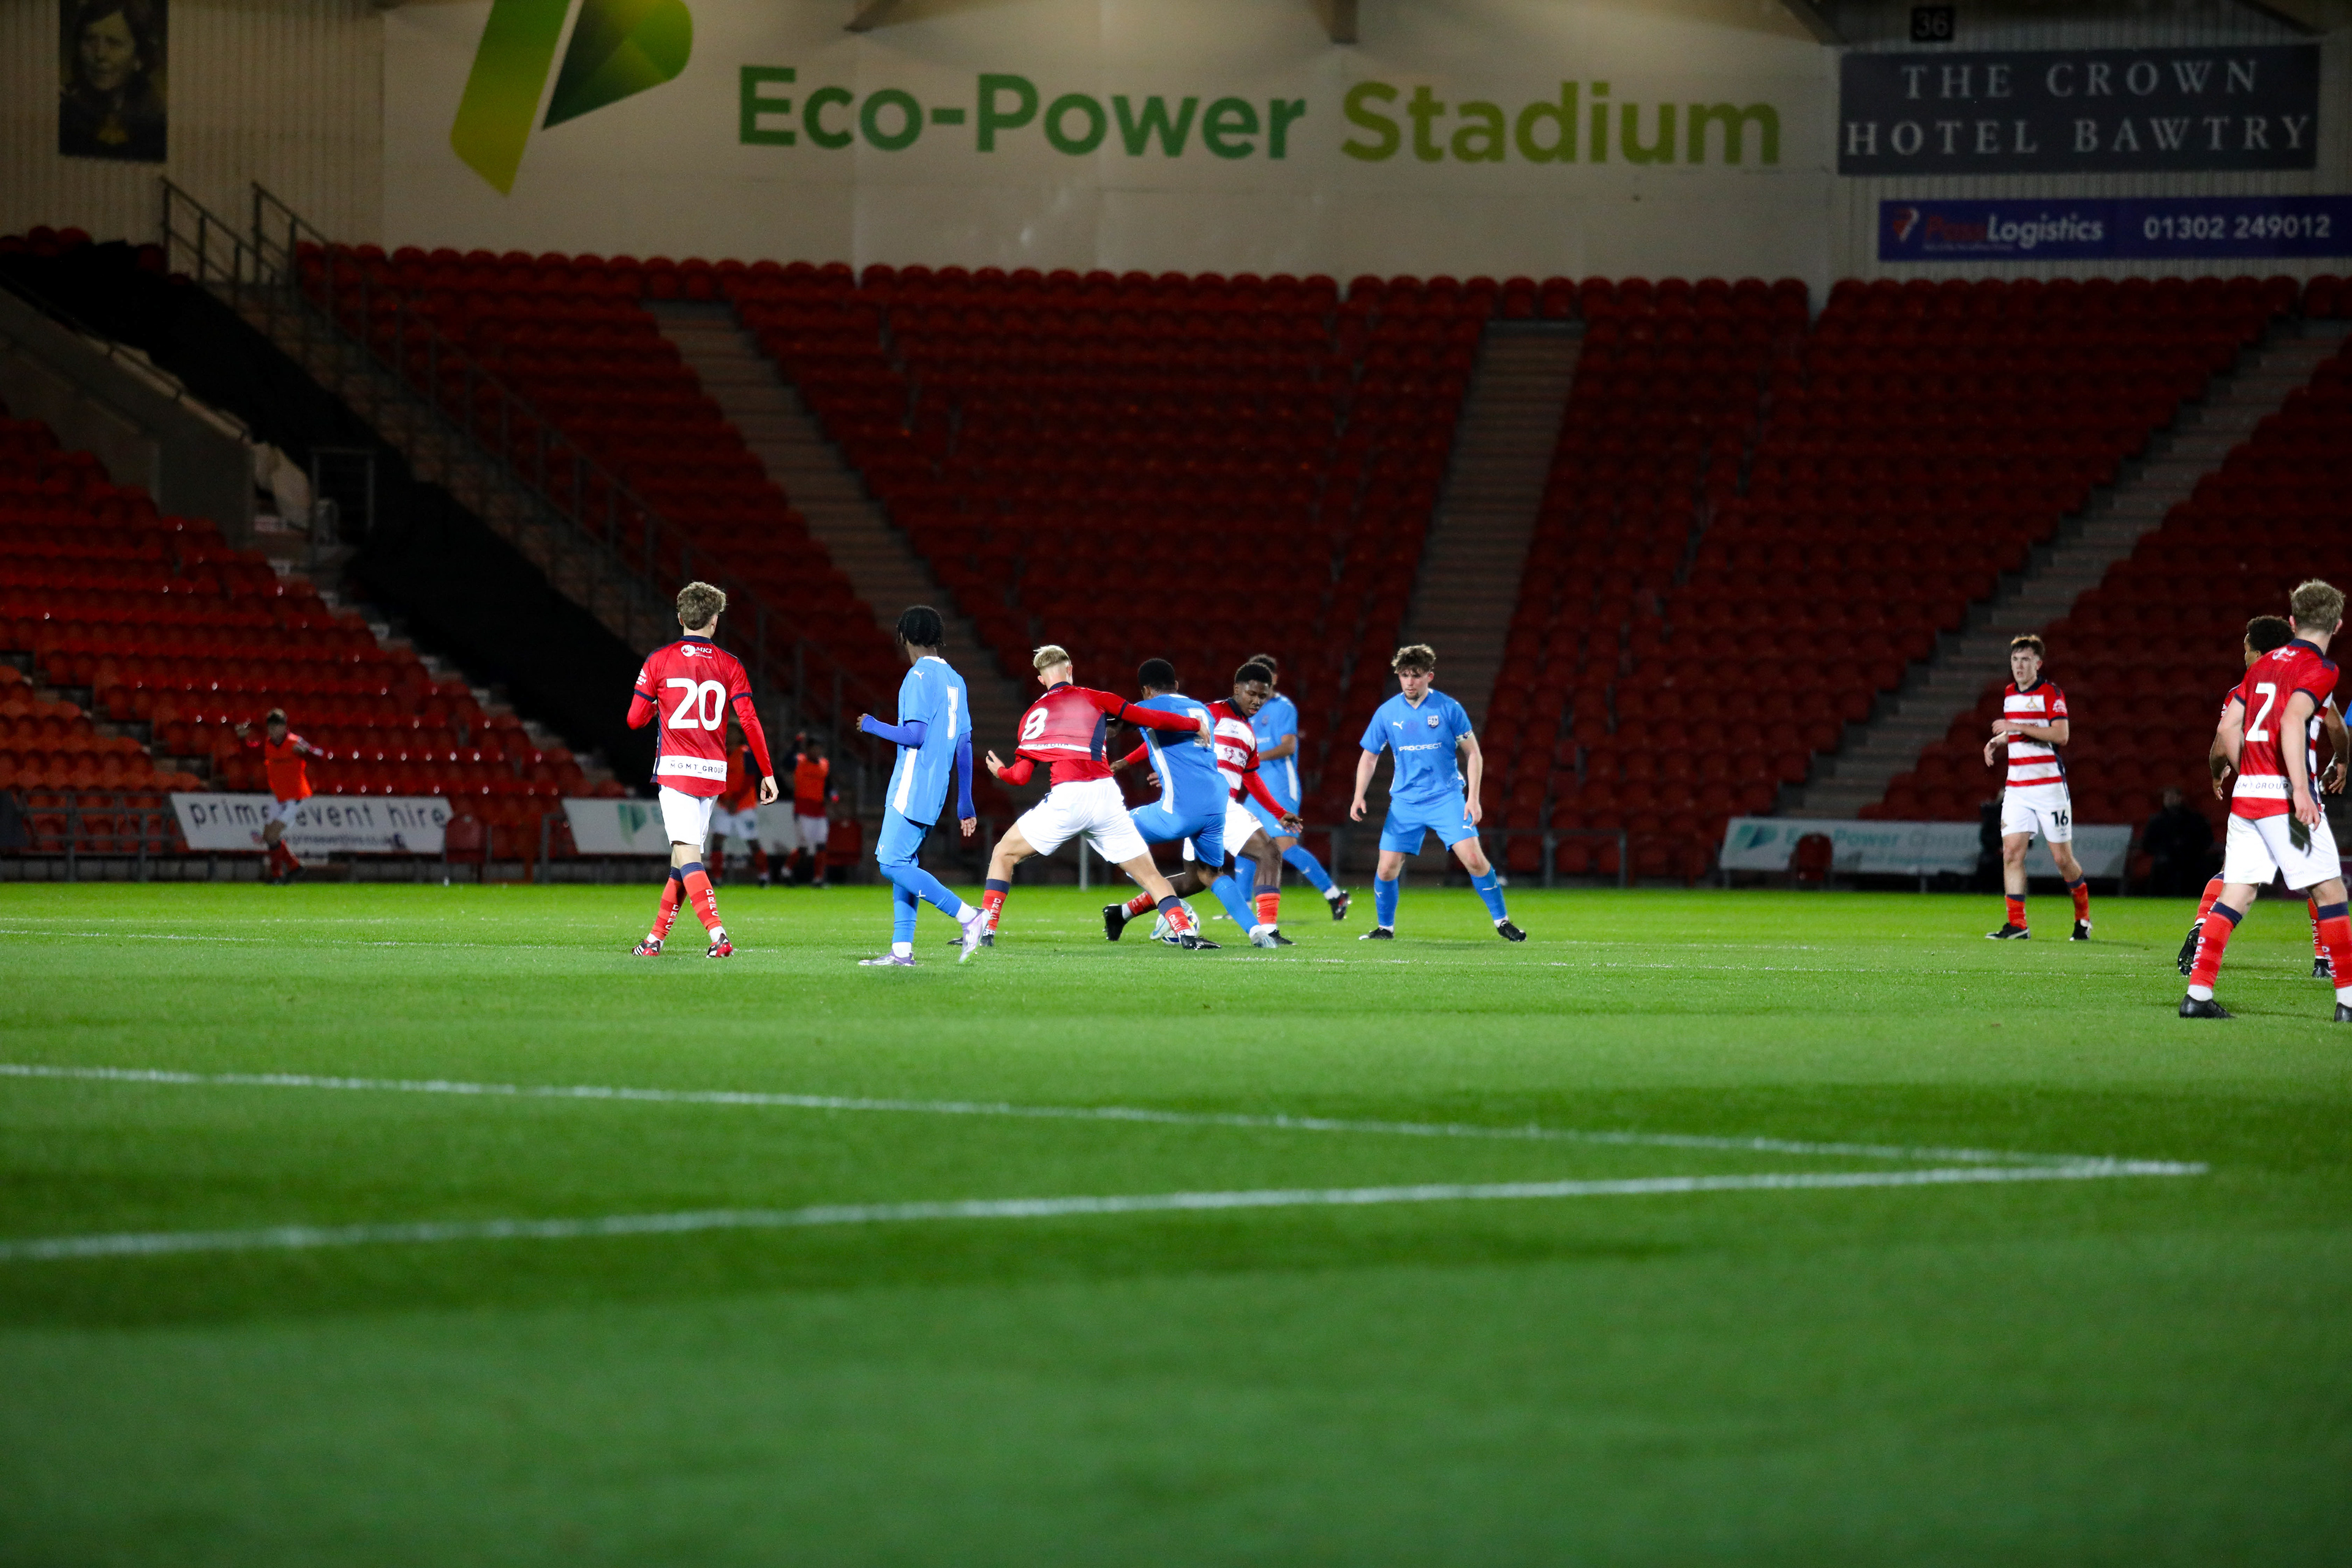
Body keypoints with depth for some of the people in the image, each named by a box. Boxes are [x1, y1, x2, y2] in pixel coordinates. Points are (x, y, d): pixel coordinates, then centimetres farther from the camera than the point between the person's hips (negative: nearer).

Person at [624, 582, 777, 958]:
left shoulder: (659, 661, 0)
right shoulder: (730, 665, 4)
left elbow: (635, 719, 3)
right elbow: (749, 722, -2)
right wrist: (767, 773, 3)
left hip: (676, 771, -3)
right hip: (713, 772, 3)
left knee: (687, 854, -11)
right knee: (685, 855, 14)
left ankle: (718, 935, -27)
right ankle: (656, 938, 20)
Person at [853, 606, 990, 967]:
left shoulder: (920, 676, -11)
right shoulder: (954, 679, 16)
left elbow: (915, 734, -19)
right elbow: (964, 744, 17)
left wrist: (874, 726, -3)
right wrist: (964, 802, 21)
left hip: (912, 788, -9)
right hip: (935, 791, 9)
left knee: (893, 863, -11)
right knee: (904, 863, 11)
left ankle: (968, 916, -16)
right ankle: (901, 951, 7)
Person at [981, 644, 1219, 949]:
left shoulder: (1033, 715, 15)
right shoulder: (1093, 699, 14)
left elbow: (1021, 775, 11)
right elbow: (1149, 719, 12)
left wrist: (1000, 771, 34)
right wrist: (1196, 724, 26)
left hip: (1066, 798, -1)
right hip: (1106, 797, 1)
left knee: (1004, 854, 16)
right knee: (1148, 873, 9)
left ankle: (985, 929, 6)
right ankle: (1185, 933, -6)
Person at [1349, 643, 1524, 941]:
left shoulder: (1448, 708, -5)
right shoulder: (1386, 713, 1)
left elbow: (1473, 754, 1)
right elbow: (1369, 757, 11)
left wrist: (1473, 798, -7)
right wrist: (1359, 797, -3)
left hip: (1447, 798, -2)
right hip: (1404, 802, 2)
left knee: (1474, 858, -15)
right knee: (1387, 869, -4)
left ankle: (1502, 922, -1)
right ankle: (1385, 928, 18)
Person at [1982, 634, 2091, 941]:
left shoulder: (2051, 692, -8)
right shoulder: (2009, 693, 13)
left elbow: (2061, 734, -19)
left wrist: (2017, 727, -19)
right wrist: (1997, 742, 8)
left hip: (2049, 786, -6)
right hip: (2017, 788, 6)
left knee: (2063, 858, -1)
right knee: (2012, 852, -9)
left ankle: (2083, 917, 21)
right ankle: (2017, 924, -9)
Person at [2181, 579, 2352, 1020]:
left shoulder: (2264, 664, 16)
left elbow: (2227, 728, 14)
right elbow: (2292, 721, -22)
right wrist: (2300, 790, -26)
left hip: (2245, 793, 7)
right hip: (2284, 793, -7)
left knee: (2236, 895, 7)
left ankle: (2198, 994, 1)